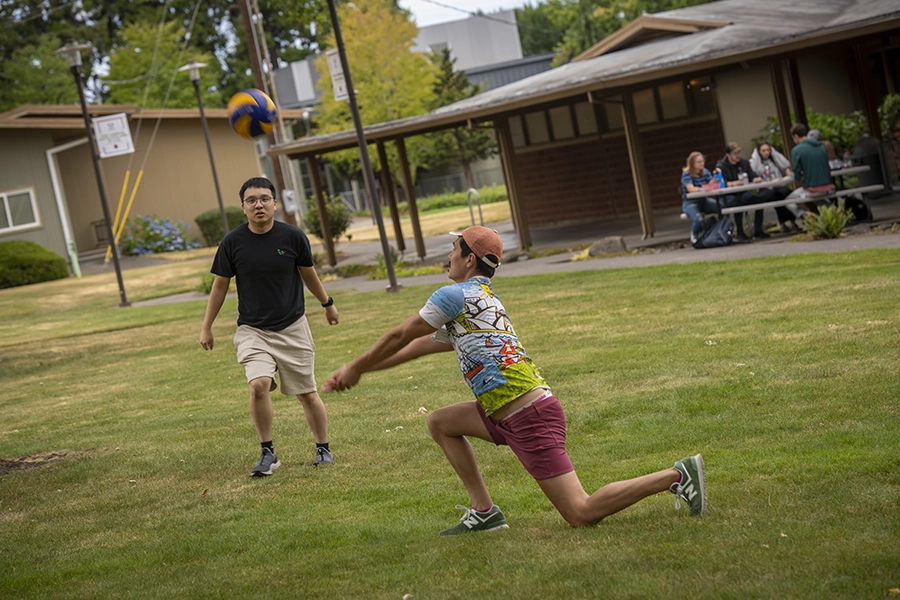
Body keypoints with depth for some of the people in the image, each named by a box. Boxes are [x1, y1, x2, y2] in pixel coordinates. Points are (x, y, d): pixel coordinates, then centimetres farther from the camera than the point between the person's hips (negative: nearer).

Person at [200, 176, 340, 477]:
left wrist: (327, 303, 25)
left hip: (293, 328, 1)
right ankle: (267, 453, -6)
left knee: (307, 394, 6)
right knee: (259, 385, -22)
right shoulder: (232, 242, -6)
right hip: (252, 330, 0)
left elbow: (308, 274, 12)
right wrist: (206, 327, 10)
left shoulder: (293, 237, -6)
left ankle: (323, 448, 27)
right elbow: (220, 285, 6)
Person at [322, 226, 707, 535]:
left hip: (530, 418, -10)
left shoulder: (456, 295, -7)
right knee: (440, 422, 17)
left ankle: (676, 476, -7)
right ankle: (484, 512, 13)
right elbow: (417, 347, 29)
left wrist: (355, 368, 17)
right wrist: (359, 371, 31)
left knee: (581, 515, -11)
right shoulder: (483, 301, 22)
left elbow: (399, 337, 3)